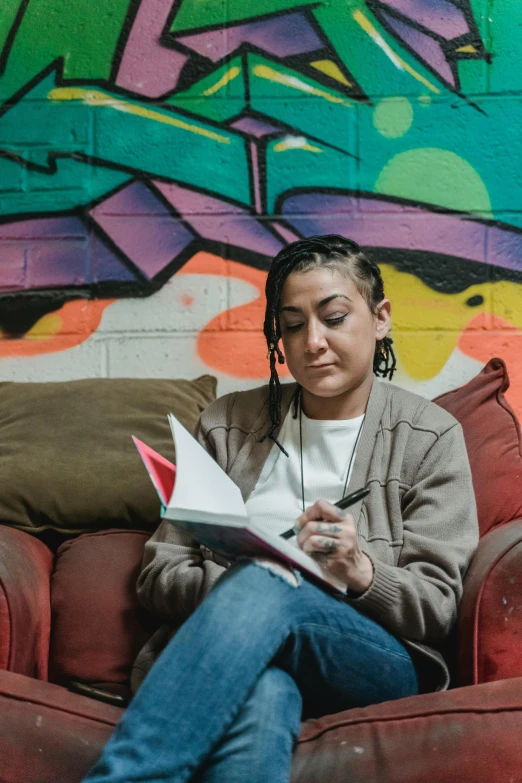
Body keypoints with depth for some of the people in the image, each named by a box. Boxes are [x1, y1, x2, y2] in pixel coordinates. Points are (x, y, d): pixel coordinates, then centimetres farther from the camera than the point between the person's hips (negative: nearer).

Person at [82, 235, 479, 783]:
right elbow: (159, 574, 10)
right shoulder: (227, 425, 15)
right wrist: (232, 581, -13)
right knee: (261, 693, -39)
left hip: (378, 665, -1)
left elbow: (437, 607, 3)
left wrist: (361, 571, -19)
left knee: (263, 591, -35)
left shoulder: (430, 436, 10)